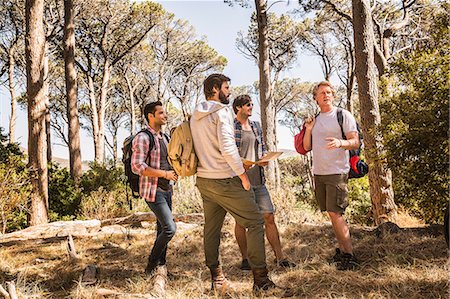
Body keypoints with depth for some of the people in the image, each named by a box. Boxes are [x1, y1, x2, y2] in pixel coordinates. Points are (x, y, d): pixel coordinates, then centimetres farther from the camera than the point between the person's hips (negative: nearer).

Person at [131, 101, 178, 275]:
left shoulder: (164, 137, 14)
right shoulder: (143, 138, -13)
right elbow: (137, 166, -22)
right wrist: (164, 174, -21)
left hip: (166, 190, 9)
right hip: (153, 191, -9)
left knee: (163, 229, 14)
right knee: (170, 228, -14)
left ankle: (160, 266, 26)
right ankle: (151, 265, 3)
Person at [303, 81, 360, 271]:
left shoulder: (343, 115, -1)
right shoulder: (314, 119, 14)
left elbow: (355, 142, -7)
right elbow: (306, 147, 13)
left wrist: (340, 143, -27)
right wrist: (308, 129, -4)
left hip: (337, 172, -6)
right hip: (318, 173, 6)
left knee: (335, 213, -11)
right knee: (331, 213, 10)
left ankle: (349, 255, -2)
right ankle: (341, 250, 20)